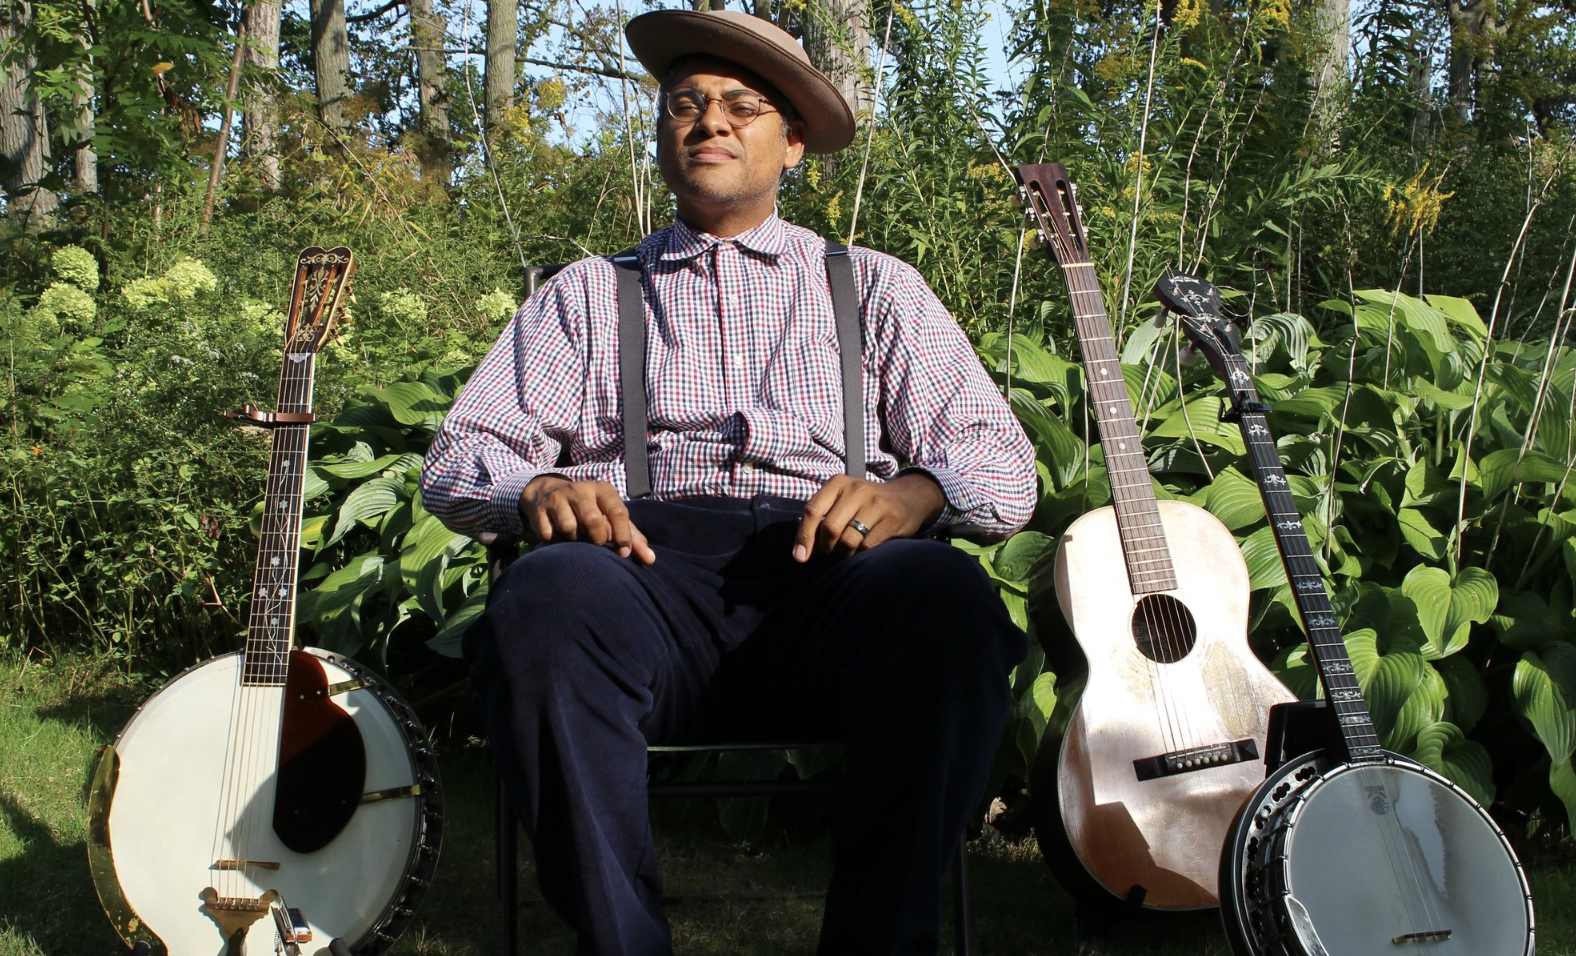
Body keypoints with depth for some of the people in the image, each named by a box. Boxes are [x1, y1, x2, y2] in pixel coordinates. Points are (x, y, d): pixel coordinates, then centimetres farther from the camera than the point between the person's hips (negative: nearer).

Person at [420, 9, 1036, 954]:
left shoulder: (875, 287, 25)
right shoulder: (587, 293, 26)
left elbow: (1001, 460, 14)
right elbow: (461, 454, 16)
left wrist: (911, 493, -10)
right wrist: (536, 488, -9)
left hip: (828, 571, 0)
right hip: (645, 572, 0)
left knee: (944, 593, -35)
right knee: (548, 595, -36)